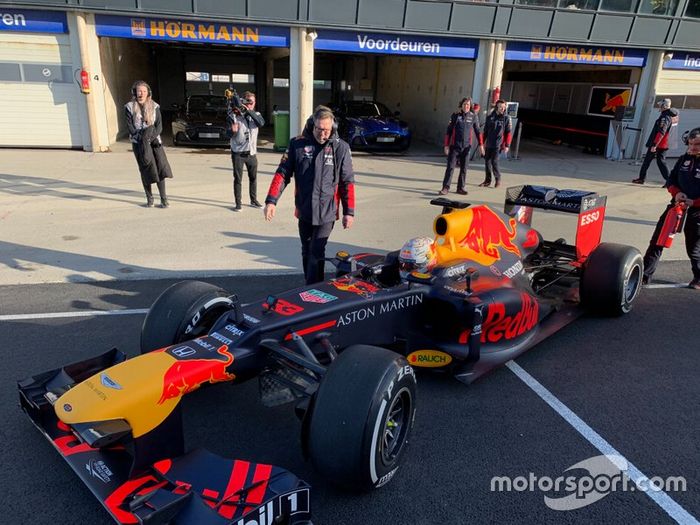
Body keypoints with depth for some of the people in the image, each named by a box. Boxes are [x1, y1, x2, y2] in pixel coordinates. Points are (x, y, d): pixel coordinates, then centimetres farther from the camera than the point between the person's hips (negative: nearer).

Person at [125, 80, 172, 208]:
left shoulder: (154, 106, 6)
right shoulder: (129, 107, 4)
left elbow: (159, 126, 0)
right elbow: (130, 127, -1)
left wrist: (150, 137, -15)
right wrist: (142, 138, -15)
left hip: (154, 140, 0)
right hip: (139, 143, 0)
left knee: (160, 167, -10)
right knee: (146, 170, 1)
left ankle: (163, 198, -5)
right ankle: (149, 198, 10)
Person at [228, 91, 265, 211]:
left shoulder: (255, 115, 4)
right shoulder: (234, 116, -6)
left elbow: (261, 123, -18)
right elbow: (229, 134, -9)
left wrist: (249, 111, -26)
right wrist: (233, 131, -32)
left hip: (252, 152, 4)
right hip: (238, 153, -3)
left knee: (253, 177, 13)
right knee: (237, 179, 0)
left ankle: (254, 200, 28)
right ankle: (237, 203, 8)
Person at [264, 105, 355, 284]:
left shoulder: (340, 147, -3)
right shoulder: (297, 144, 0)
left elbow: (347, 182, 1)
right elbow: (283, 173, 0)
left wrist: (349, 211, -1)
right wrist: (271, 200, -10)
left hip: (327, 212, -3)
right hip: (303, 211, 3)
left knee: (316, 254, -8)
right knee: (307, 252, 15)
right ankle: (310, 287, 30)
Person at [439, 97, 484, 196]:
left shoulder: (473, 117, 4)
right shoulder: (455, 115, 1)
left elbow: (477, 131, 11)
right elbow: (448, 131, 3)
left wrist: (480, 144, 7)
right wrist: (446, 145, -1)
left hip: (466, 147, 2)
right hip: (454, 146, -1)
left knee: (464, 168, 5)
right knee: (450, 167, -4)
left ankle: (460, 188, 15)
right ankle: (445, 188, -3)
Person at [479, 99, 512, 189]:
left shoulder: (506, 118, -1)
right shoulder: (490, 117, 7)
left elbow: (508, 133, -2)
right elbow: (485, 131, 11)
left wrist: (507, 145, -7)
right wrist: (482, 142, 9)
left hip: (497, 145, -4)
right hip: (488, 144, 4)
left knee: (494, 162, -9)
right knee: (487, 161, 6)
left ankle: (498, 179, 10)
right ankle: (487, 180, 18)